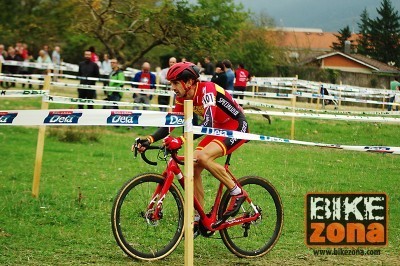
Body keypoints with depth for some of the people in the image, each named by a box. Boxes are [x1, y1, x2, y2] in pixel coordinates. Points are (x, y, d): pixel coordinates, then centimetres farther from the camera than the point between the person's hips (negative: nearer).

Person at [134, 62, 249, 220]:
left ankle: (237, 193, -13)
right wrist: (149, 140, -22)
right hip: (219, 129, 8)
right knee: (193, 166, -5)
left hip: (237, 126, -8)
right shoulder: (183, 98, -3)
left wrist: (180, 141, -50)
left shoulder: (207, 90, -27)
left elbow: (207, 124, -39)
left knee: (203, 157, -28)